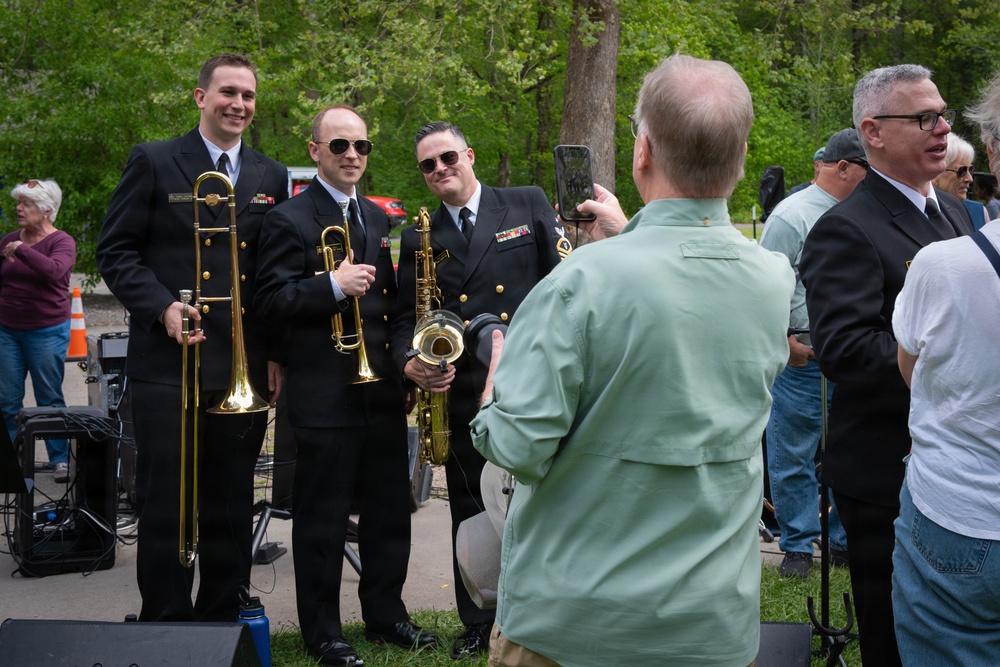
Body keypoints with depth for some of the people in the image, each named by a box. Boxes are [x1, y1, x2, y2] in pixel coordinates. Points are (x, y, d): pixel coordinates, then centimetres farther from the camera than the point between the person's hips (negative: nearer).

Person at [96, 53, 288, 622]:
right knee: (165, 507, 3)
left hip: (245, 368, 3)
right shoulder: (153, 163, 1)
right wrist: (163, 308, -16)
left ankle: (222, 621, 24)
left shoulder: (271, 177, 11)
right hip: (167, 367, -3)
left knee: (232, 511, 11)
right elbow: (115, 251, -2)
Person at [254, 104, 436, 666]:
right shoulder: (289, 219, -6)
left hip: (384, 388, 7)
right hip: (326, 394, -7)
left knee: (390, 511, 14)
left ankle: (385, 613, 29)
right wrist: (333, 286, -26)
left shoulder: (378, 218, 16)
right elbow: (272, 299, -13)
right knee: (323, 519, 3)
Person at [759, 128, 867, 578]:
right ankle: (798, 545, 13)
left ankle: (845, 542, 23)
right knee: (794, 457, 1)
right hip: (804, 356, -6)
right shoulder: (792, 216, -8)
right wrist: (786, 340, -15)